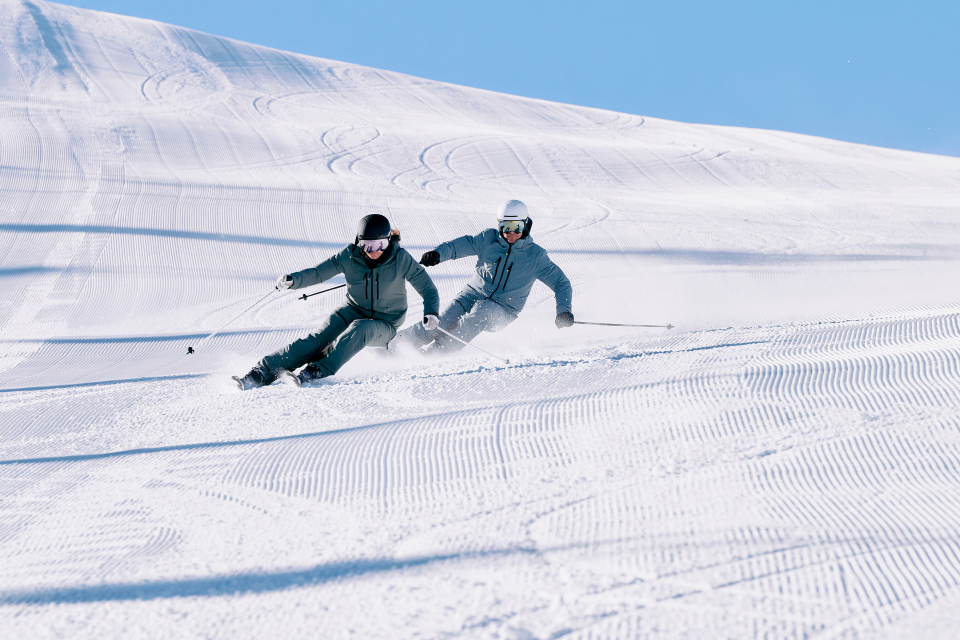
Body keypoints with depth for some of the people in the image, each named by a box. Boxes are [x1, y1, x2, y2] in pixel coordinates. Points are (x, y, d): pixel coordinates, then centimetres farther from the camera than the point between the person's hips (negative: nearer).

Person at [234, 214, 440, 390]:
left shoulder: (400, 259, -16)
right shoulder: (350, 255, -11)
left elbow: (427, 288, -11)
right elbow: (318, 273, -10)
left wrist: (431, 313, -29)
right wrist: (293, 280, -29)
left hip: (384, 326, -2)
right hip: (354, 311, 2)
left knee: (358, 329, -36)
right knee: (318, 339, -23)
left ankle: (315, 372, -43)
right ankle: (262, 373, -30)